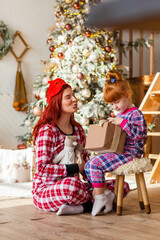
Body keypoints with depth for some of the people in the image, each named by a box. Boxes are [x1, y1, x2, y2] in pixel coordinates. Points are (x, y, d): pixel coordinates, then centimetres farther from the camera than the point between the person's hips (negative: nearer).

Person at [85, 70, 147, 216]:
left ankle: (100, 197, -12)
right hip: (118, 153, 10)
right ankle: (106, 193, 2)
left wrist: (123, 122, -24)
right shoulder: (120, 114, 19)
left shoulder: (135, 114, -10)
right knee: (88, 166, 2)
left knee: (95, 163, -23)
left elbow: (140, 134, -23)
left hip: (129, 154, -10)